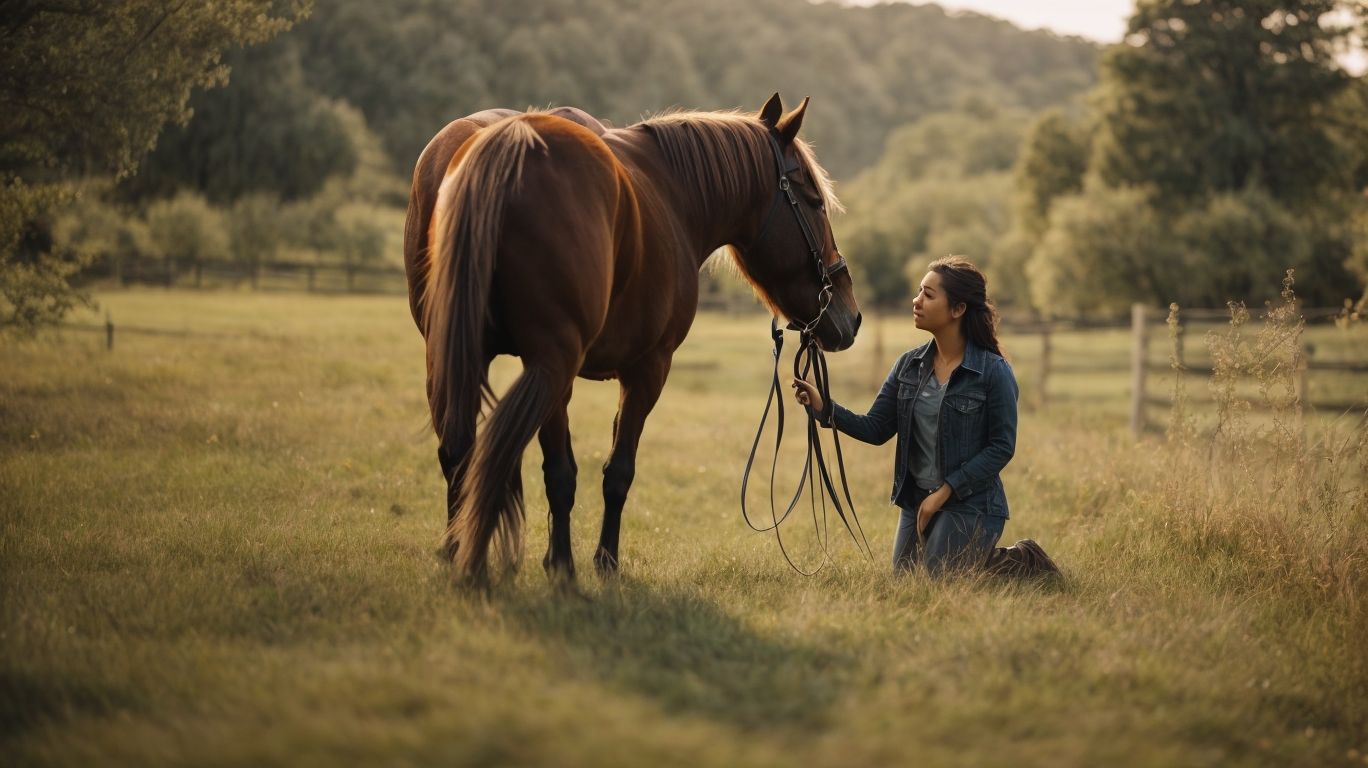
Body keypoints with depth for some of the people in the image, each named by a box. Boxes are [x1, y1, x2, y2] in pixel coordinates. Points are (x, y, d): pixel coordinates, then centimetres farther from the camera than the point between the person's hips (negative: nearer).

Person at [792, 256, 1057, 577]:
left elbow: (1002, 446, -14)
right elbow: (876, 429, 0)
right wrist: (823, 408, -16)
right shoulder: (909, 365, 2)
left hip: (970, 504, -7)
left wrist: (945, 491, -18)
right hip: (916, 501, 7)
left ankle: (1019, 564, 13)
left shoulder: (993, 372, -14)